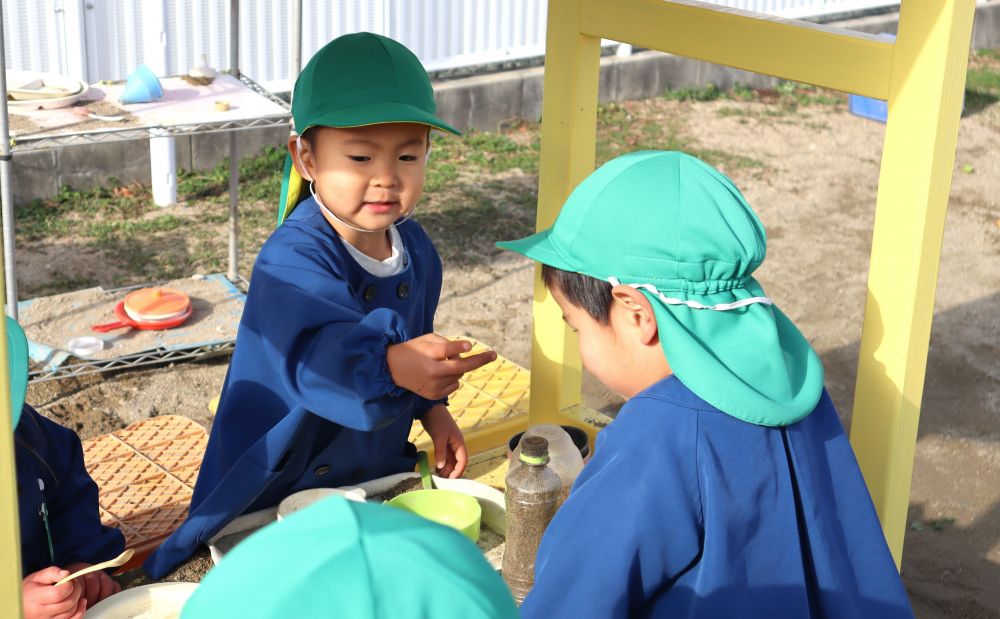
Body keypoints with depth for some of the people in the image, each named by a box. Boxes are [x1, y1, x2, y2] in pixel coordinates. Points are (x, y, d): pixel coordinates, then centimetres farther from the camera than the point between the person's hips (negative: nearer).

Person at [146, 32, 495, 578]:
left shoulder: (414, 248, -3)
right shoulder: (292, 259, -27)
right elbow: (318, 355, -46)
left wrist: (431, 405, 1)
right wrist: (393, 366, -63)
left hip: (377, 469, 7)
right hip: (279, 489, -6)